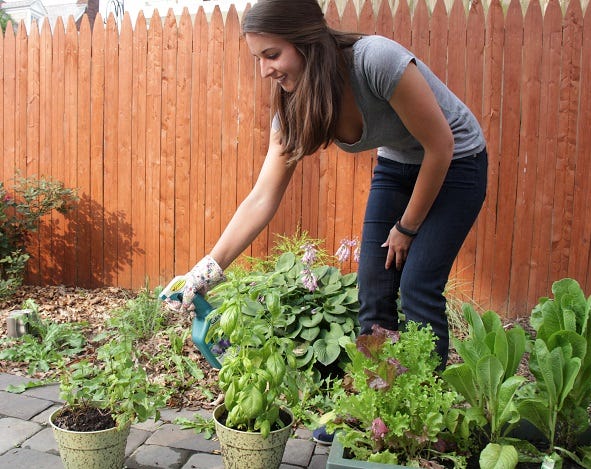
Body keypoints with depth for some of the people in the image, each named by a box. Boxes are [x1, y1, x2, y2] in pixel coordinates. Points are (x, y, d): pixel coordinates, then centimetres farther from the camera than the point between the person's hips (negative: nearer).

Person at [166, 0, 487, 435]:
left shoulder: (376, 61, -34)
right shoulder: (293, 107, -15)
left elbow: (440, 145, -24)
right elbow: (262, 199, -17)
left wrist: (407, 227, -14)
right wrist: (211, 266, -26)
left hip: (454, 163, -5)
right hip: (396, 166, 5)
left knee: (418, 289, -12)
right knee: (373, 289, -1)